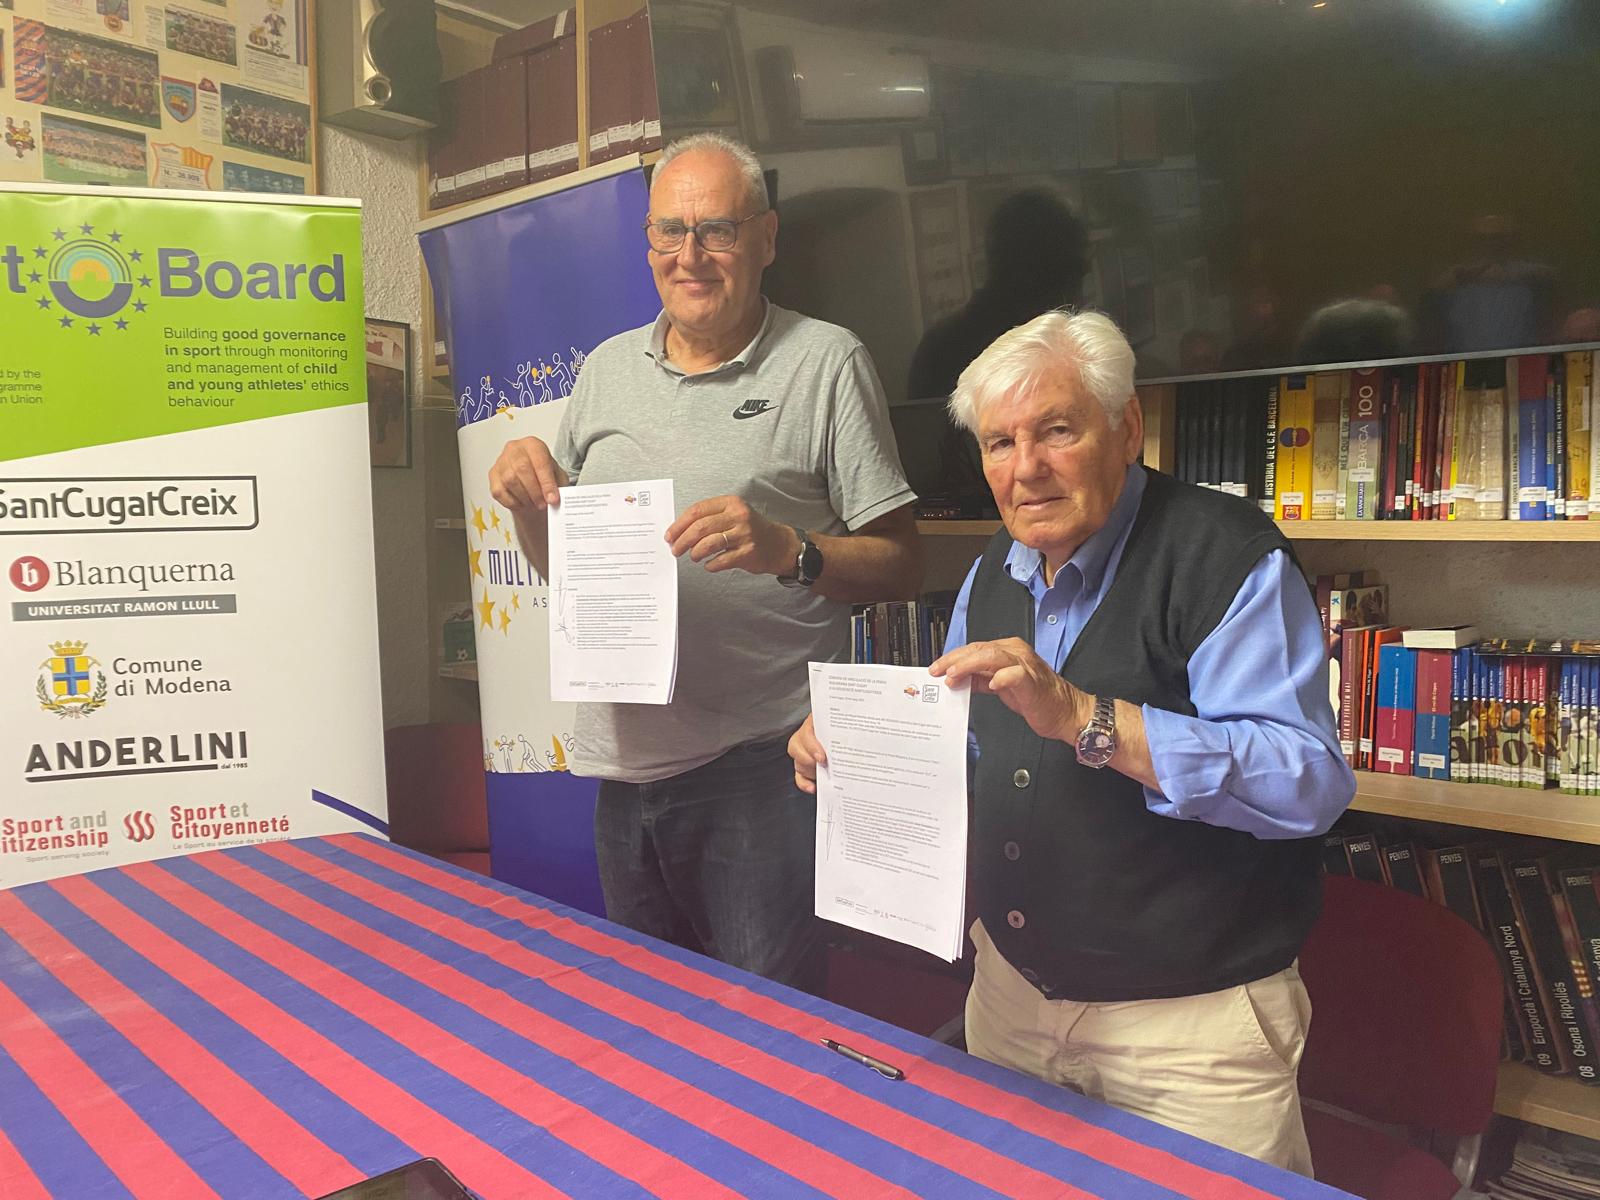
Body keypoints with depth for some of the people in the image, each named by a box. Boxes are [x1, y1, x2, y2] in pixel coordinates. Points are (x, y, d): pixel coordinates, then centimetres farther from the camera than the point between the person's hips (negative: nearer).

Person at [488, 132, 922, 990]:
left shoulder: (826, 362, -4)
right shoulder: (607, 367, 11)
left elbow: (900, 565, -7)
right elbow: (560, 565, 17)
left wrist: (788, 550, -24)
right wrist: (528, 499, -3)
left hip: (758, 766, -5)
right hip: (624, 760, 6)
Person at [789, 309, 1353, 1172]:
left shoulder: (1225, 557, -18)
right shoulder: (995, 572, 6)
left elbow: (1309, 780, -29)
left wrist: (1082, 716, -37)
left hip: (1191, 1026, -6)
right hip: (1011, 995, 7)